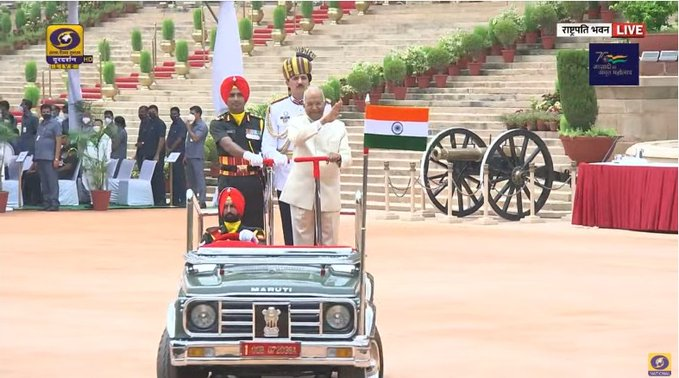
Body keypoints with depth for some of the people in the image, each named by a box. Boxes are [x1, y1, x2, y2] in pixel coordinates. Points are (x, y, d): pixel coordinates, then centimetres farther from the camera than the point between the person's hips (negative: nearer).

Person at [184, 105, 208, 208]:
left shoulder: (202, 126, -8)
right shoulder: (192, 125, 17)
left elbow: (195, 138, -21)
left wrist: (188, 127, -12)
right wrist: (185, 155, 18)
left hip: (197, 157, -9)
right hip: (189, 156, 9)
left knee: (199, 178, -10)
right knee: (190, 180, 11)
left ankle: (202, 201, -12)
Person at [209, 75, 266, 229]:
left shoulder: (258, 124, 9)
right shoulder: (218, 124, 2)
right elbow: (227, 144, -18)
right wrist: (248, 155, -37)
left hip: (253, 183, 1)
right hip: (229, 182, -1)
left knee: (255, 228, 1)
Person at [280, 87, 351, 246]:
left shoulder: (338, 126, 7)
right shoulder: (297, 123, 3)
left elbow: (347, 158, -1)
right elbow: (296, 137, -22)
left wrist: (339, 158, -27)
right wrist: (323, 121, -35)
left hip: (328, 193, 1)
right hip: (302, 192, -1)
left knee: (329, 242, 6)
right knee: (302, 240, 4)